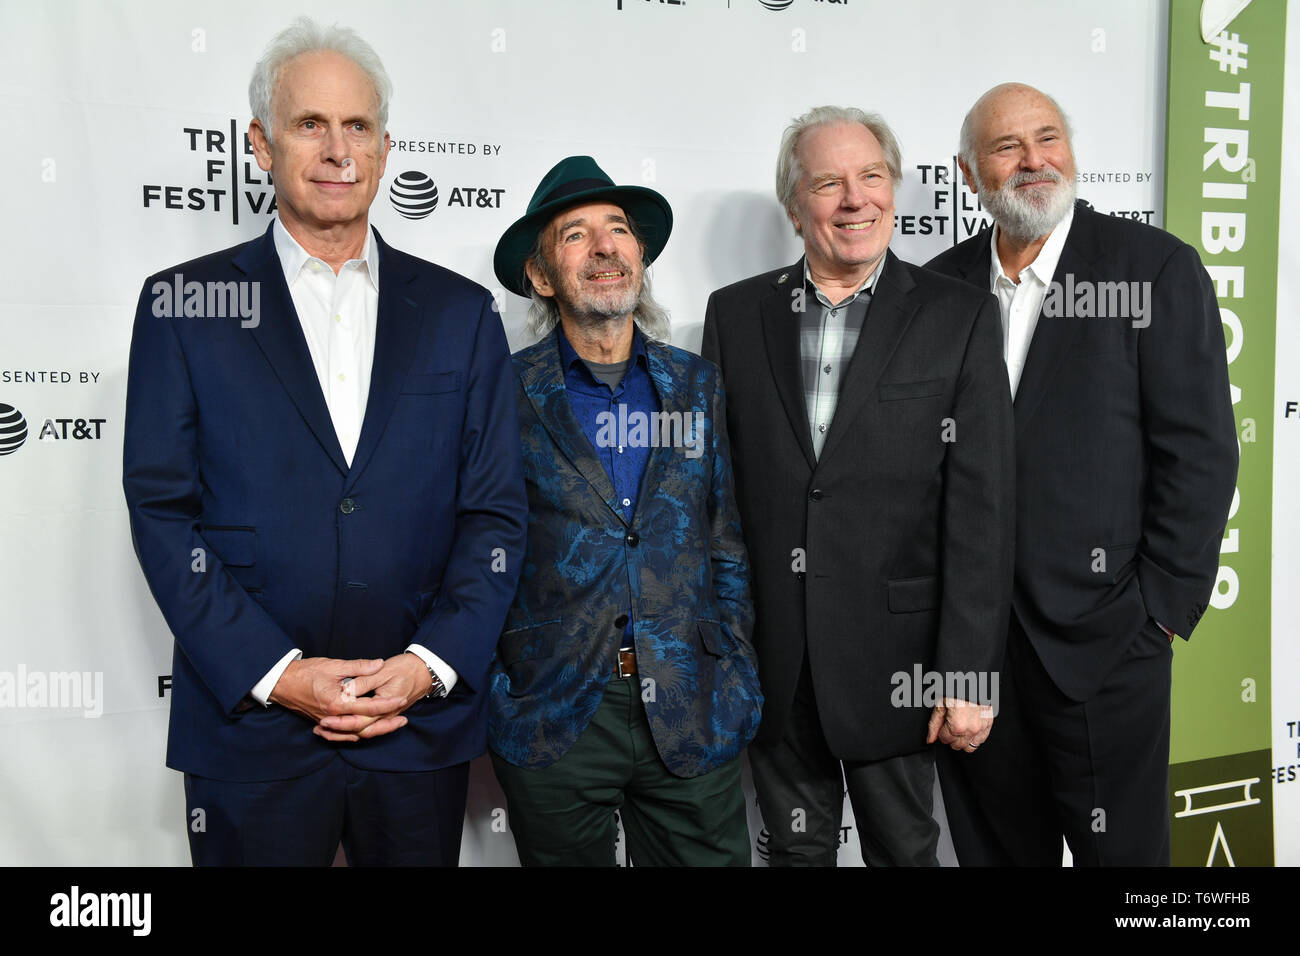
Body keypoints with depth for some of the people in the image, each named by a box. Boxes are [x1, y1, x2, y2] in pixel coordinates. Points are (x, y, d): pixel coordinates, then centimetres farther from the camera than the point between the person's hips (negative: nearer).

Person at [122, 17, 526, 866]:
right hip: (249, 726, -1)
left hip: (423, 724, 2)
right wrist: (277, 673, -12)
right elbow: (162, 509, -3)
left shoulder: (461, 312, 5)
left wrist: (429, 663, -9)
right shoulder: (184, 304, 1)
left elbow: (496, 510, 3)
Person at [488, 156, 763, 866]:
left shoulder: (700, 386, 7)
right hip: (550, 719, -2)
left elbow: (728, 546, 9)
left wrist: (731, 673, 3)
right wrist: (494, 688, -4)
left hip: (693, 719, 2)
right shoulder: (504, 396, -1)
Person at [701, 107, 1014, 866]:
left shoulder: (960, 317, -3)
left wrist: (968, 673, -11)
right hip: (770, 658, 2)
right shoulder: (736, 313, 4)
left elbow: (981, 509, -7)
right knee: (796, 849, 18)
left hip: (892, 654, -2)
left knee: (905, 849, 14)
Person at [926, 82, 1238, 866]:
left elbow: (1200, 454, -8)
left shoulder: (1158, 268, -5)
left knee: (1120, 847, 12)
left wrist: (1161, 610, -10)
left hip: (1103, 642, -3)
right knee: (993, 843, 17)